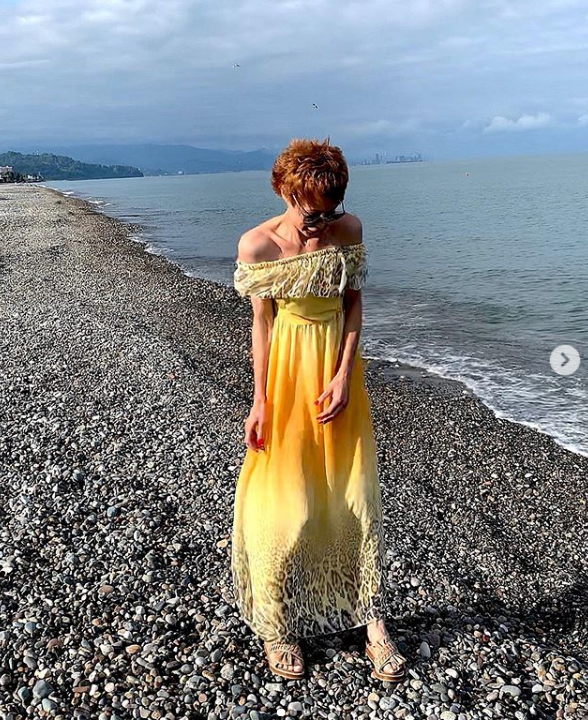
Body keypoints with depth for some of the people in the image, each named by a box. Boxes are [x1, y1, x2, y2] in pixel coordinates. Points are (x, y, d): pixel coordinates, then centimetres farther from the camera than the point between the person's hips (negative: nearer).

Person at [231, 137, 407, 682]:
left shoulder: (349, 228, -2)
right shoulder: (257, 244, -10)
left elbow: (353, 304, 2)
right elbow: (261, 323, -6)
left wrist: (345, 376, -8)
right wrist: (260, 402, -8)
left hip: (339, 372, 3)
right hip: (285, 376, -3)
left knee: (356, 498, 7)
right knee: (285, 506, 2)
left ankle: (372, 621, 22)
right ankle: (276, 626, 22)